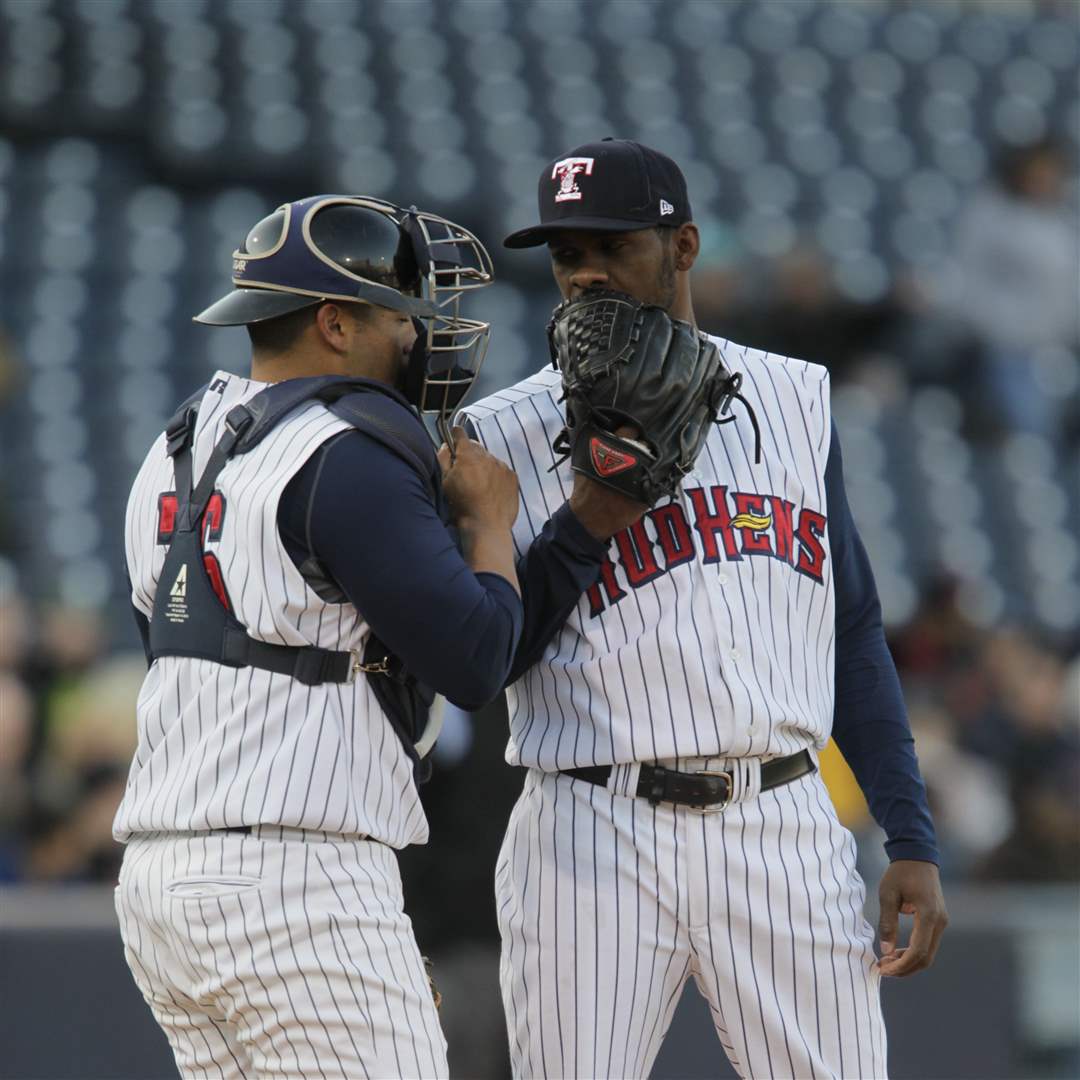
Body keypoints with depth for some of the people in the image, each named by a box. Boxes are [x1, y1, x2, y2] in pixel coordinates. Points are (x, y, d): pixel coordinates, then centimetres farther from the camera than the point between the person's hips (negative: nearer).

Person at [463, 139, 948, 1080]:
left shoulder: (793, 398, 12)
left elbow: (852, 631, 13)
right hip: (594, 840, -2)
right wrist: (591, 520, -12)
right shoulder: (507, 433, 4)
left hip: (784, 827, 2)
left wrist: (914, 844, 6)